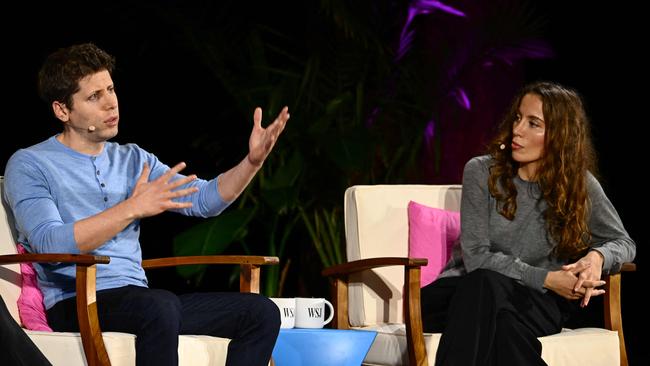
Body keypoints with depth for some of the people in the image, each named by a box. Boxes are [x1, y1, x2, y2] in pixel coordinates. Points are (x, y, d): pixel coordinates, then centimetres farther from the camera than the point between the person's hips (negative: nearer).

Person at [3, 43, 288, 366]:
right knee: (160, 306, -38)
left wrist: (252, 161, -9)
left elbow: (204, 200, 9)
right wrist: (132, 208, -24)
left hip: (136, 300, 7)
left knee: (261, 312, -7)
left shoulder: (133, 160, 19)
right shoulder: (28, 165, 0)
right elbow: (50, 244, -17)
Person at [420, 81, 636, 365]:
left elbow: (623, 243, 13)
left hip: (534, 301, 0)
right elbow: (477, 257, -7)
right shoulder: (481, 172, -2)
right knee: (485, 282, -39)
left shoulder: (580, 185, 2)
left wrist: (598, 256, -12)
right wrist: (546, 278, -16)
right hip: (464, 290, 0)